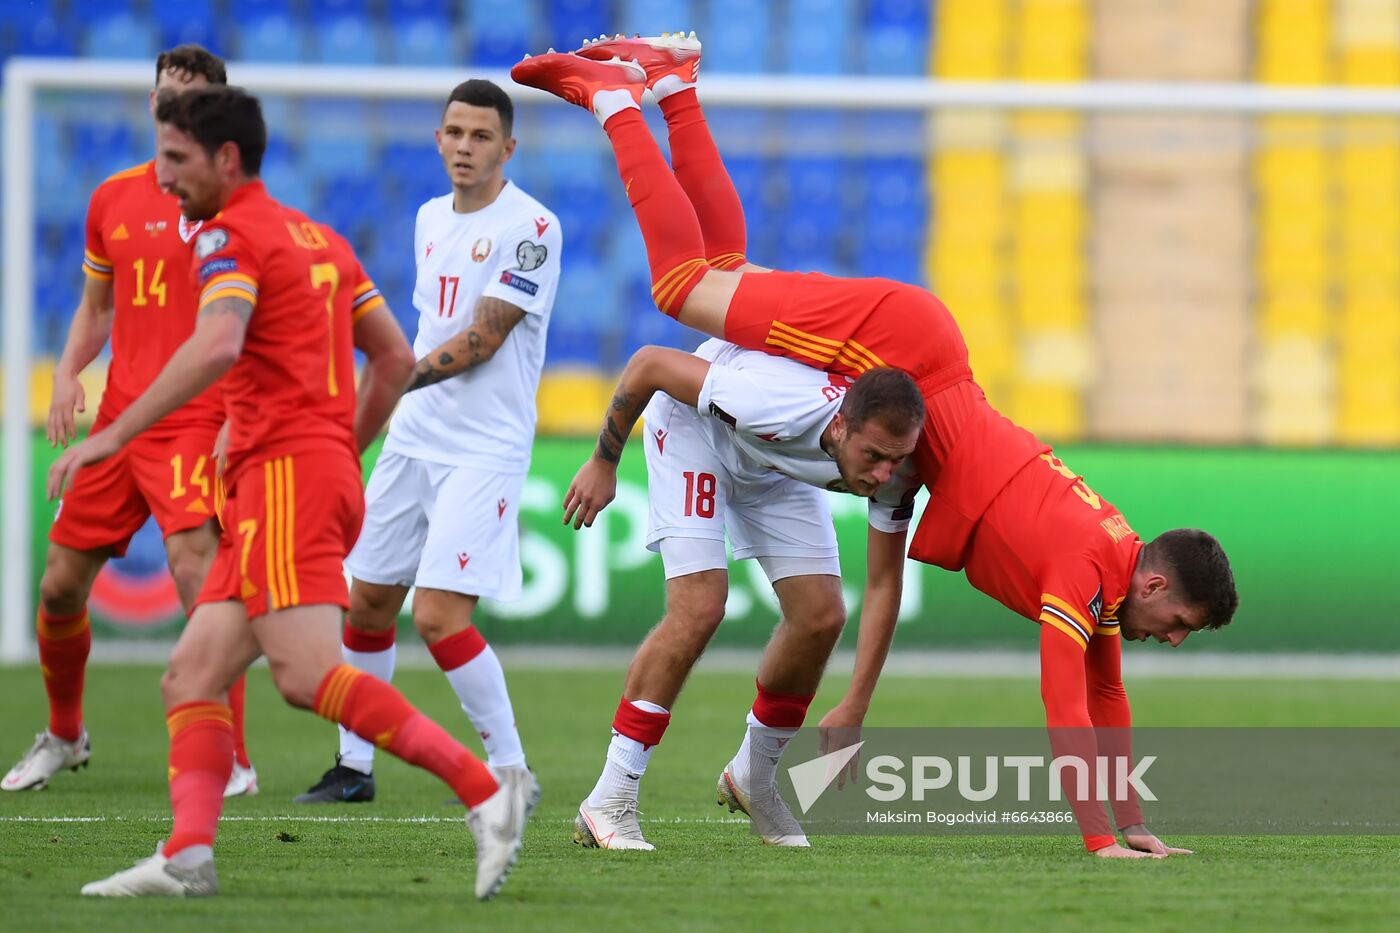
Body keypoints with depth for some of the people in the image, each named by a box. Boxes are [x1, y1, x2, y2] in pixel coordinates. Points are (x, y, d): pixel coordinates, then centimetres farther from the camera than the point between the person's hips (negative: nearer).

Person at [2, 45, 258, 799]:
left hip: (199, 420, -6)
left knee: (197, 573, -21)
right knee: (60, 587, 8)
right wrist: (67, 374, 5)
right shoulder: (113, 198, 12)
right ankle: (64, 736, 32)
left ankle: (232, 762, -15)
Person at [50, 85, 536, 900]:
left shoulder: (232, 235, -6)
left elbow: (216, 347, -24)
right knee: (192, 675, 5)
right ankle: (188, 856, -8)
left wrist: (114, 436, -24)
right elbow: (395, 358, 23)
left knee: (308, 673, -18)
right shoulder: (318, 237, 22)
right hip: (330, 471, 10)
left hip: (285, 472, -10)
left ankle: (486, 791, -23)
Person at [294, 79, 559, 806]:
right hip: (413, 439, 8)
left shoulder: (529, 227, -13)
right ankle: (354, 765, 23)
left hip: (485, 447, -8)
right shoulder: (431, 218, 12)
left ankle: (511, 771, -5)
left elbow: (481, 339, -17)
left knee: (439, 615, -17)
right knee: (367, 601, 10)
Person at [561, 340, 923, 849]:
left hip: (777, 467, 6)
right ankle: (609, 804, -14)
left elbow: (882, 583, -13)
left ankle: (752, 780, 20)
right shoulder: (774, 405, -44)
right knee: (699, 609, -20)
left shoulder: (894, 467, -27)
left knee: (821, 618, -4)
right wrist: (603, 463, -15)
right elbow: (649, 363, -30)